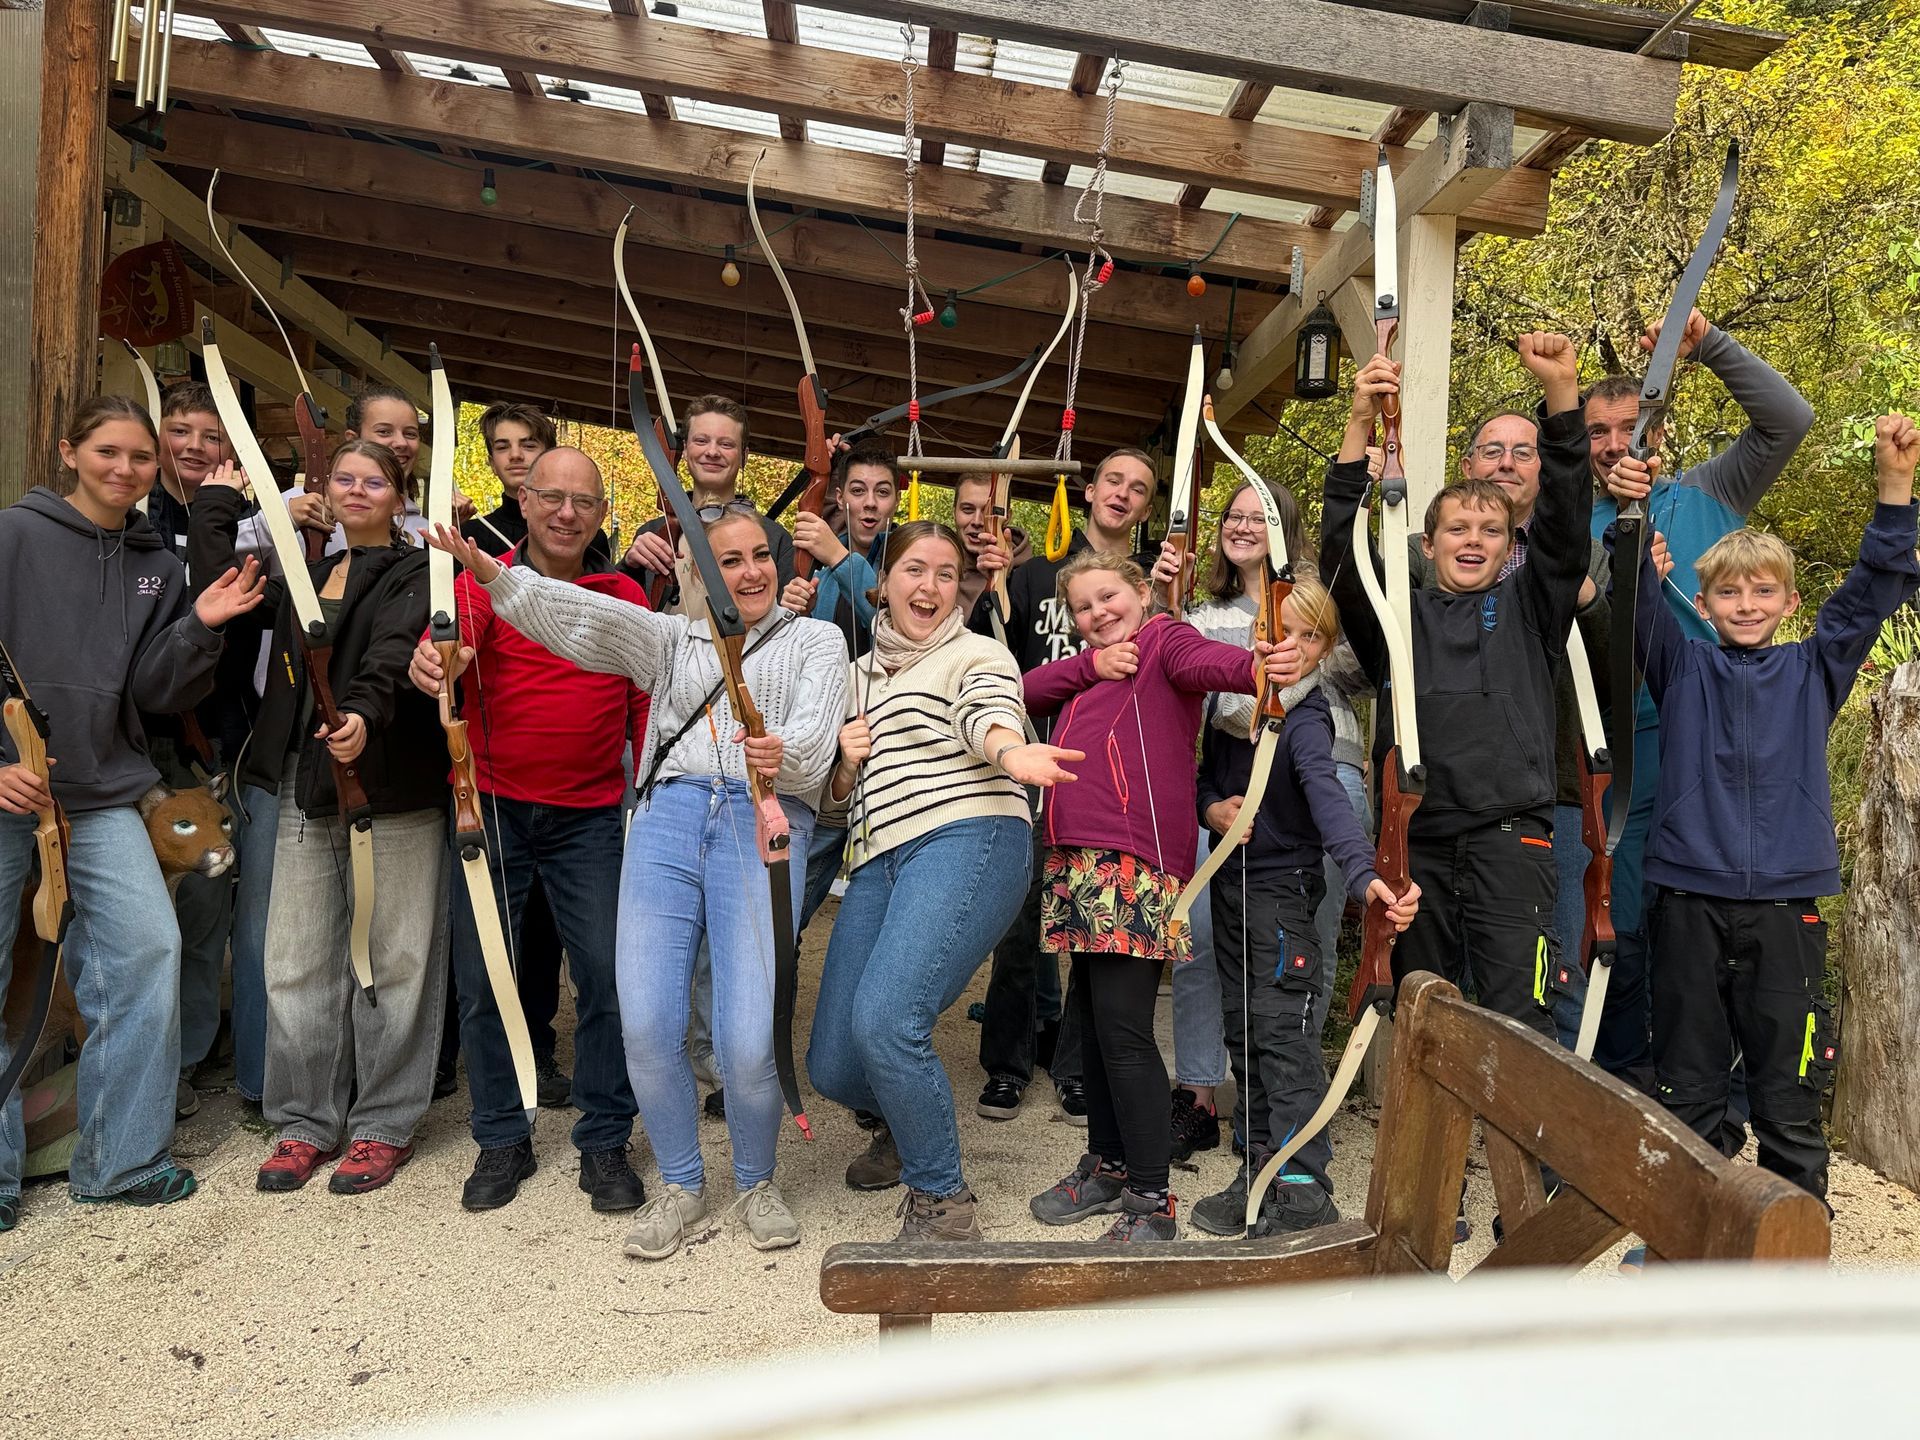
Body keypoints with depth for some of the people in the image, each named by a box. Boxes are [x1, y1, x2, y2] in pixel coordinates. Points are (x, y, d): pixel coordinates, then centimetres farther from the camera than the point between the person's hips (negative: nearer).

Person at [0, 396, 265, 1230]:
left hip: (100, 791, 3)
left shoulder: (158, 567, 10)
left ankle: (121, 1161, 5)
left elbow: (155, 693, 5)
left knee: (147, 947, -9)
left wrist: (200, 628, -9)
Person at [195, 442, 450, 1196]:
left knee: (389, 957, 2)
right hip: (304, 787, 6)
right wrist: (218, 502, 11)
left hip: (391, 789, -6)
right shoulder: (304, 573, 18)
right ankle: (307, 1119, 21)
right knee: (298, 959, 9)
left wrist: (365, 713, -40)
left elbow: (393, 656, -21)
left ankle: (384, 1123, 14)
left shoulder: (413, 574, -2)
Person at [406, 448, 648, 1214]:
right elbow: (452, 634, -22)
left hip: (590, 817, 1)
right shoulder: (485, 579, 0)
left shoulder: (627, 597, 5)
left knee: (608, 971, 0)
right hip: (493, 807, 0)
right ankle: (502, 1139, 25)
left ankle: (604, 1142, 18)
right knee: (483, 975, 6)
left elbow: (647, 703, 7)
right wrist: (432, 661, -45)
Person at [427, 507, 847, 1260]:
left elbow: (815, 734, -1)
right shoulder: (673, 639, 25)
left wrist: (783, 754, -25)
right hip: (668, 814, 3)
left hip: (765, 822, -2)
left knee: (747, 1041, -12)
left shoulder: (815, 639, 17)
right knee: (646, 1026, -9)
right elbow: (582, 617, 7)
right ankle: (681, 1186, 16)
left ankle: (756, 1182, 17)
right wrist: (489, 572, -8)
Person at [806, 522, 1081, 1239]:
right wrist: (844, 763, 5)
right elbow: (832, 800, 29)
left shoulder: (977, 654, 9)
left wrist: (1012, 752, -40)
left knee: (884, 1022, -26)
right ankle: (907, 1125, 38)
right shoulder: (858, 674, 26)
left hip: (968, 840, -6)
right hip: (878, 864, 6)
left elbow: (989, 712, -16)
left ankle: (942, 1196, -4)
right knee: (832, 1067, 2)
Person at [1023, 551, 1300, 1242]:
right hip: (1078, 858, 8)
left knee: (1122, 1024, -10)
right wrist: (1091, 665, -4)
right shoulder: (1088, 669, 24)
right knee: (1090, 1013, 14)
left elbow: (1202, 661, -23)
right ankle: (1107, 1165, 29)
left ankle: (1151, 1199, 0)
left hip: (1137, 859, -8)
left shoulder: (1164, 639, 0)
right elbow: (1026, 693, 11)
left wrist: (1254, 666, -46)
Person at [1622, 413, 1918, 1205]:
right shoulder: (1683, 666, 7)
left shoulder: (1814, 670, 9)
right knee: (1687, 1086, 9)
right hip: (1689, 900, 0)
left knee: (1790, 1094, 5)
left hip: (1786, 903, 0)